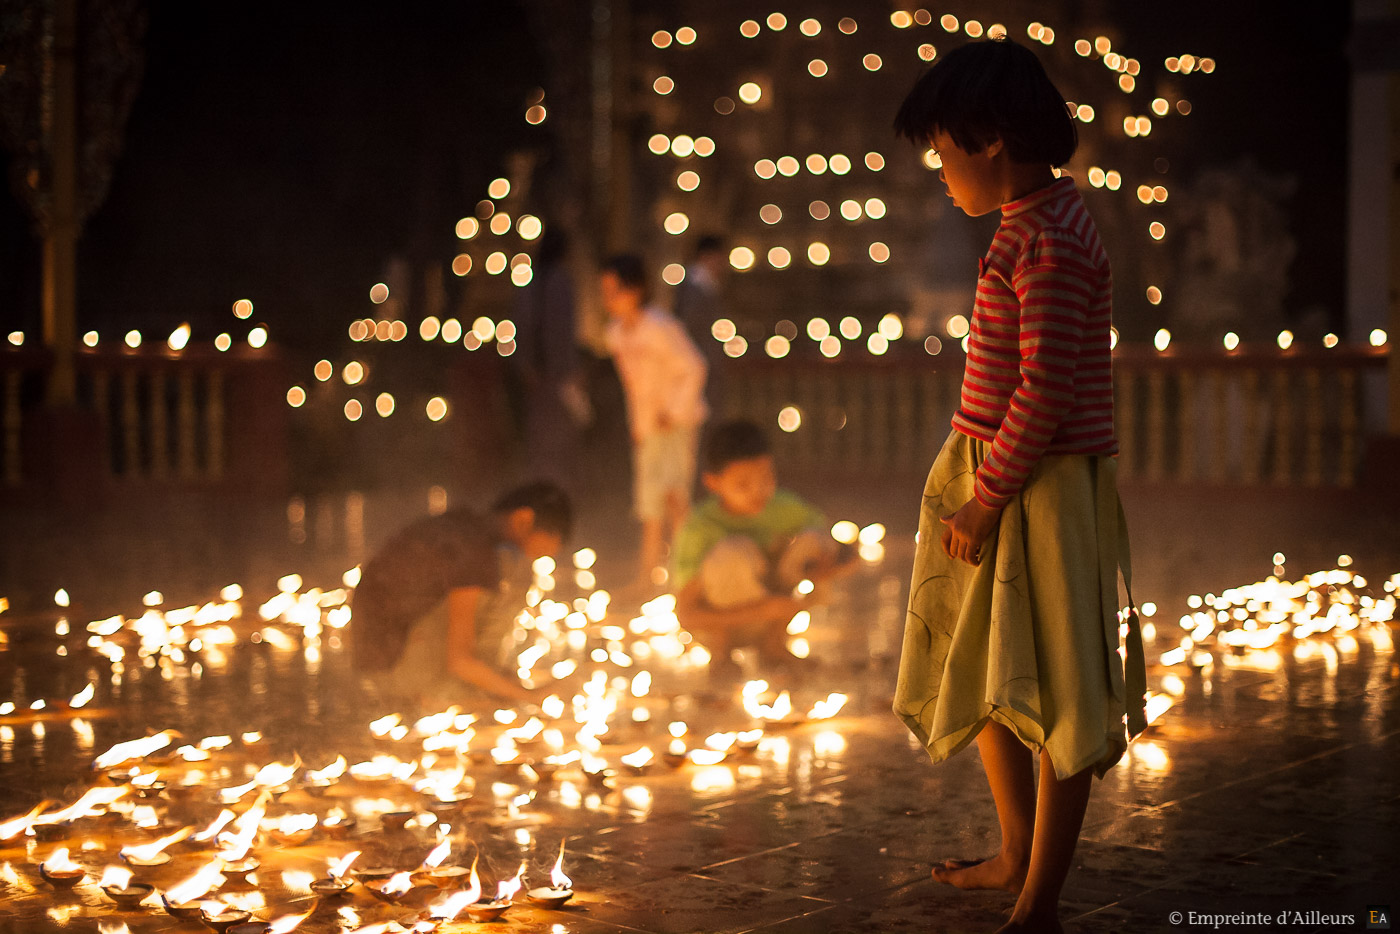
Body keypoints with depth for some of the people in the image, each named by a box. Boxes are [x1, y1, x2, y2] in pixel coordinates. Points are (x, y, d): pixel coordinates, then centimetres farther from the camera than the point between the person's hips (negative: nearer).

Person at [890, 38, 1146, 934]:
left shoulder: (1049, 241, -19)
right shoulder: (1032, 221, 11)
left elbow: (1046, 391, -23)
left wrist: (986, 497, -17)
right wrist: (976, 485, 14)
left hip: (1043, 493, -10)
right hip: (999, 482, 10)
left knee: (1054, 692, -2)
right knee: (985, 677, 20)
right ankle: (1019, 855, 36)